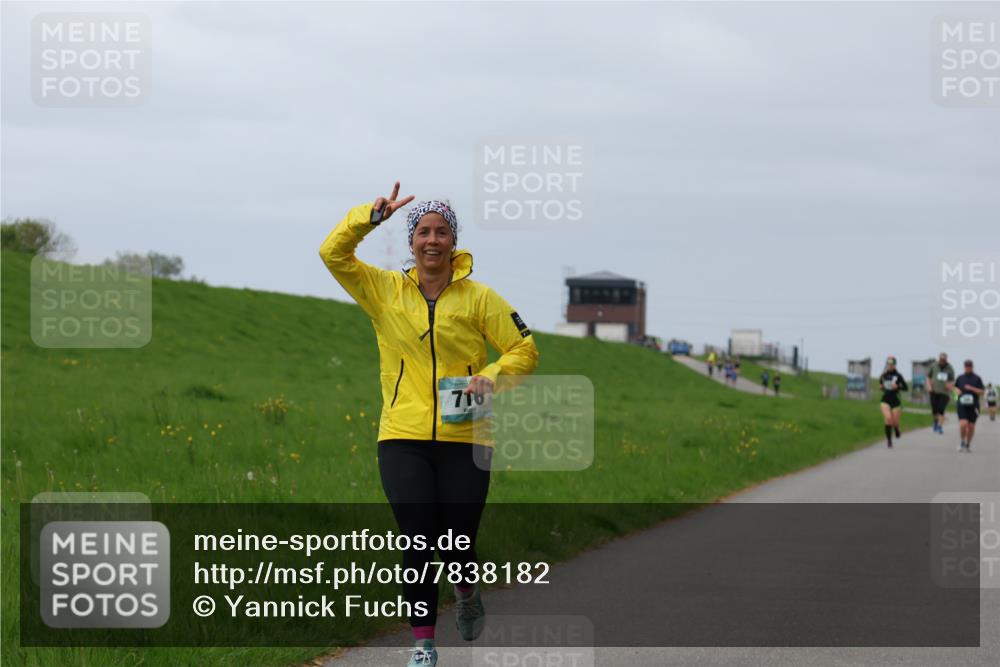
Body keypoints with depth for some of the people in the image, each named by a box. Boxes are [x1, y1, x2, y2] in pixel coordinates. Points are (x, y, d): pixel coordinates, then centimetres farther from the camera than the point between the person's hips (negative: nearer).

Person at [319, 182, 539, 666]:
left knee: (458, 547, 1)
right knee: (418, 543, -6)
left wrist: (492, 376, -14)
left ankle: (467, 594, 36)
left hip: (464, 441, 0)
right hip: (403, 440, 0)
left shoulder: (478, 298, 3)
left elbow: (524, 349, 5)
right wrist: (374, 215, -12)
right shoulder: (384, 290, 6)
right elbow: (333, 253, -1)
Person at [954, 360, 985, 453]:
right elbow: (955, 387, 23)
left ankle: (968, 444, 27)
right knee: (963, 424, -16)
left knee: (971, 426, 5)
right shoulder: (960, 378, 6)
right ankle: (962, 442, 6)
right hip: (962, 404, 0)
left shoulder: (977, 379, 0)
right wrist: (957, 390, 0)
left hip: (973, 405, 0)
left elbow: (982, 392, -3)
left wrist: (972, 388, -17)